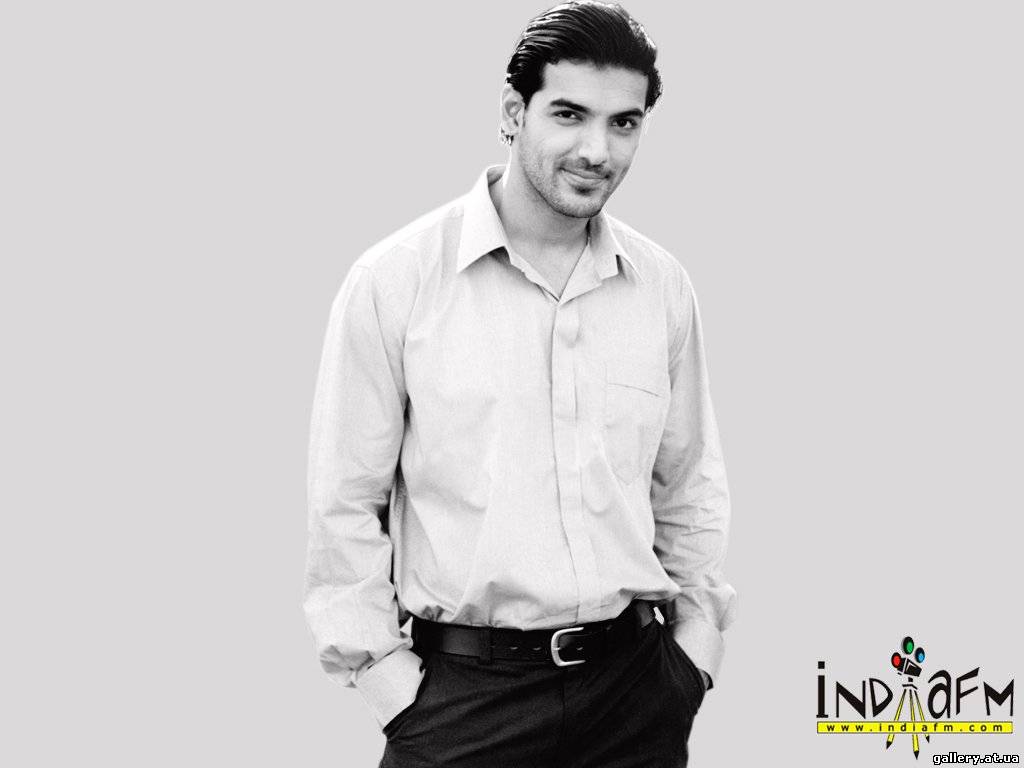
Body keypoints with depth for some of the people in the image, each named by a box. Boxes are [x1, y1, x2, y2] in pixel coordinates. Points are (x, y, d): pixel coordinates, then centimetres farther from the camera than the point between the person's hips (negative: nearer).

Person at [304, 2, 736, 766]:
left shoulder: (663, 286, 2)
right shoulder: (395, 280, -9)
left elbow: (690, 484, 12)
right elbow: (344, 503, -6)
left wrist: (697, 639, 7)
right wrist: (387, 677, -6)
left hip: (636, 687, 4)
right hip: (461, 695, -3)